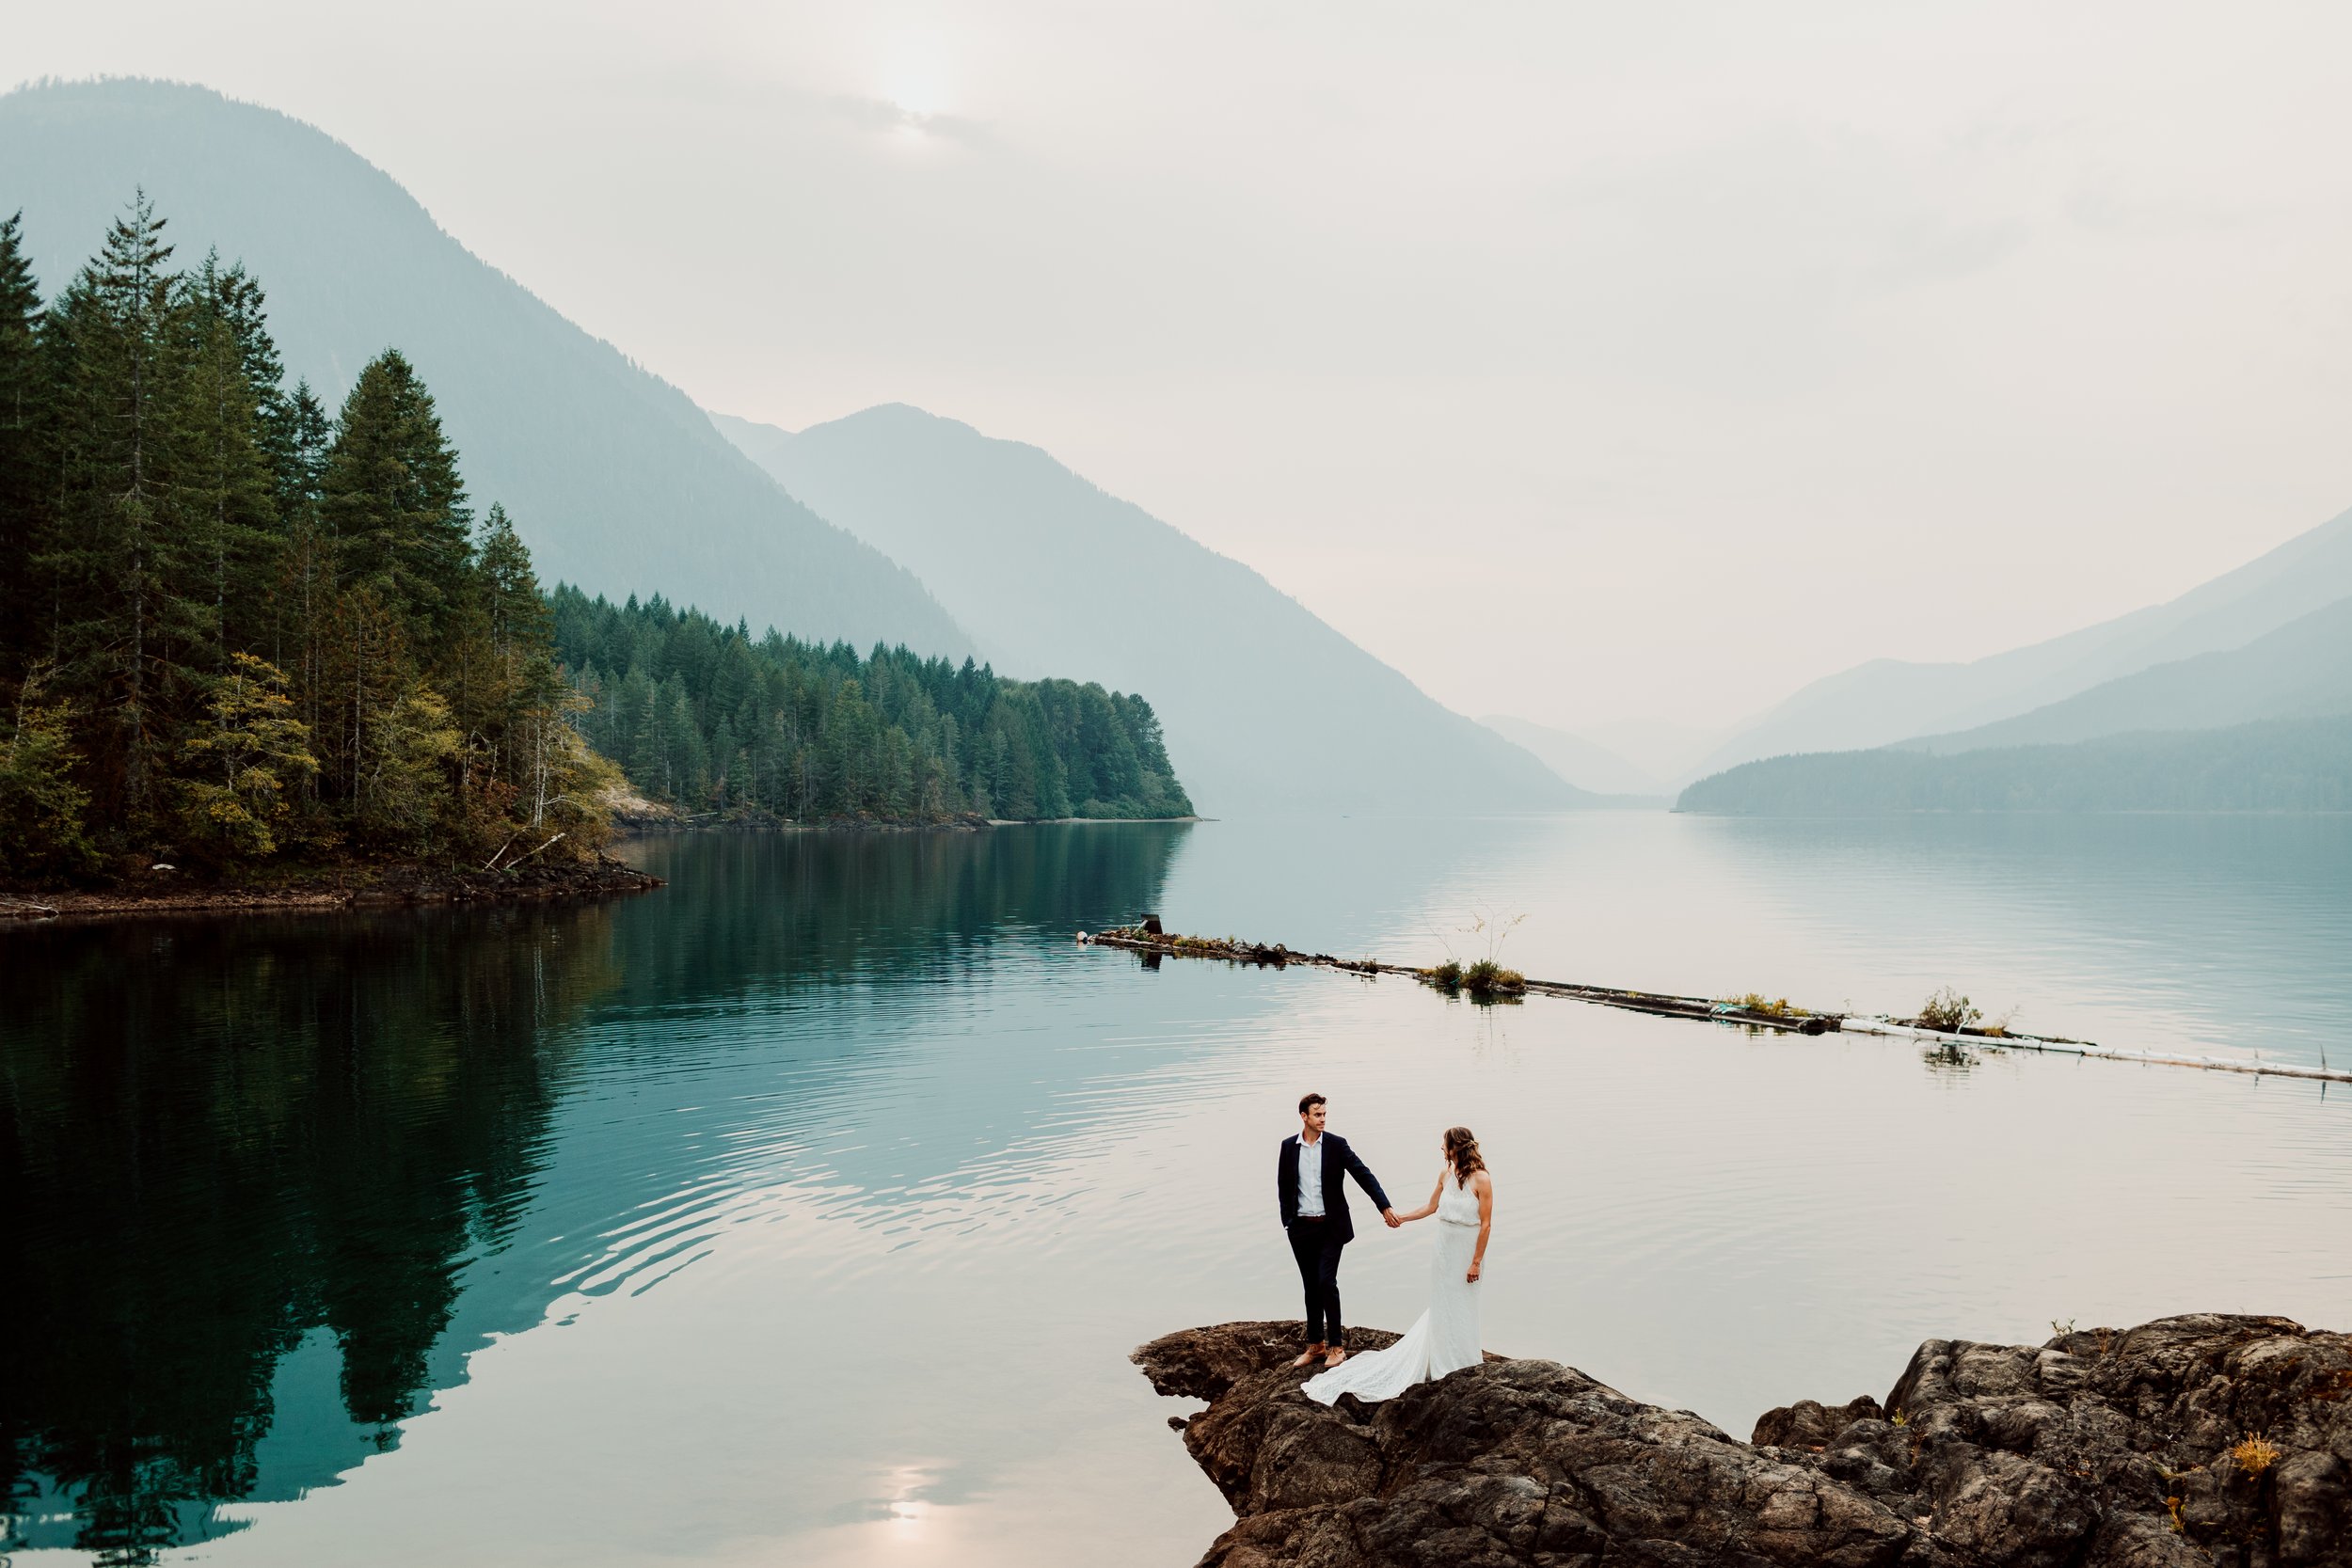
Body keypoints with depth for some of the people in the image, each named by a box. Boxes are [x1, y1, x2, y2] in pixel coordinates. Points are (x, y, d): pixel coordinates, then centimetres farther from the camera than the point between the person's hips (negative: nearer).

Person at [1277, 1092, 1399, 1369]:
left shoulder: (1337, 1144, -6)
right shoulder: (1288, 1146, 2)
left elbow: (1364, 1175, -11)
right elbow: (1283, 1187, 9)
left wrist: (1385, 1207, -21)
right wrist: (1288, 1221, 2)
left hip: (1330, 1227, -3)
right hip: (1301, 1229, 3)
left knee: (1327, 1283, -11)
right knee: (1311, 1286, 10)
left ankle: (1336, 1346, 1)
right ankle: (1315, 1345, 21)